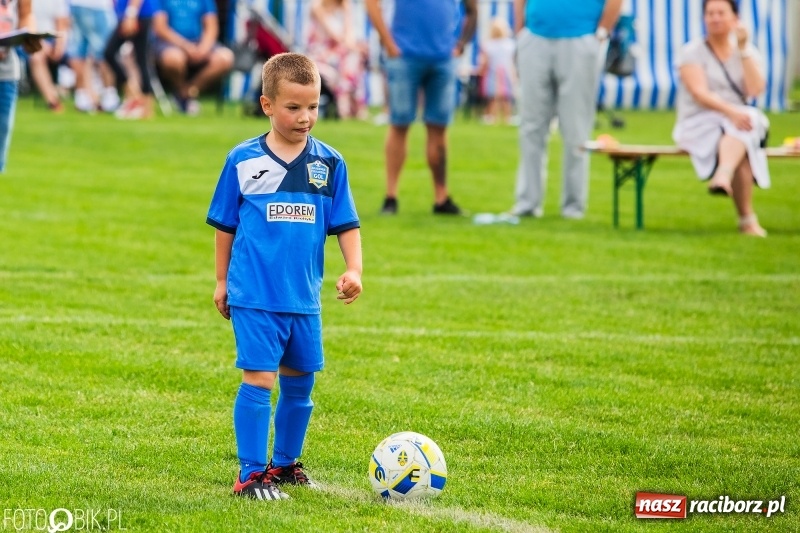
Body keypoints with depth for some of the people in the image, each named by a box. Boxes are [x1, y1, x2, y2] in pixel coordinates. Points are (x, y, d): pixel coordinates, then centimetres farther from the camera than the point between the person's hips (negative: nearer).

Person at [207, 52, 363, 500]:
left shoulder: (330, 163, 3)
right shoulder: (244, 161, -2)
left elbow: (346, 225, 7)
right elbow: (225, 224, 7)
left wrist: (354, 269, -7)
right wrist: (222, 280, 9)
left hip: (304, 298, 4)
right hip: (254, 296, -4)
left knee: (300, 383, 12)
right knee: (259, 380, -10)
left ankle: (285, 463, 29)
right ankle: (251, 475, -3)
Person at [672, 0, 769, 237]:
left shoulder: (747, 52, 14)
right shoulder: (693, 52, 3)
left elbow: (755, 89, -4)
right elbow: (699, 93, -13)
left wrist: (743, 49, -8)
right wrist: (730, 111, -30)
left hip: (740, 119, 2)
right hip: (699, 124, -2)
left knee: (745, 126, -37)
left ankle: (723, 176, -65)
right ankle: (747, 220, -44)